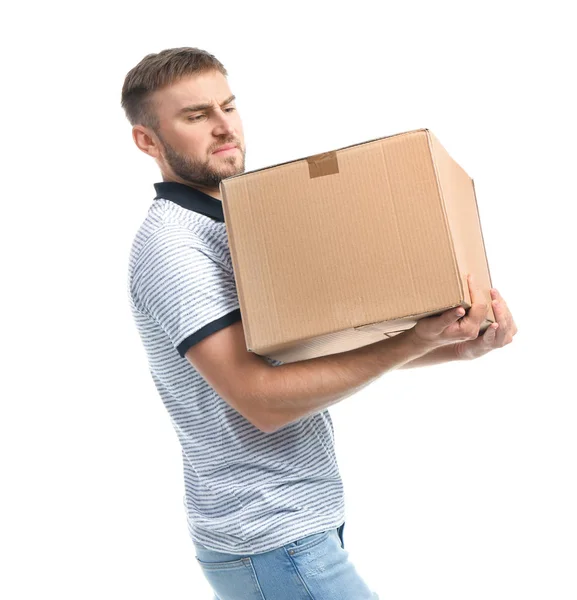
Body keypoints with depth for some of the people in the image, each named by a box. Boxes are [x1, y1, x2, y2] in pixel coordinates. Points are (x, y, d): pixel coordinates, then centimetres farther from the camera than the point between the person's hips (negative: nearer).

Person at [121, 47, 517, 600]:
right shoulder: (169, 243, -17)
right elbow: (262, 398, -25)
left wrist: (455, 344, -10)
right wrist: (419, 341, -28)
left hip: (308, 515, 9)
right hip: (269, 539, -9)